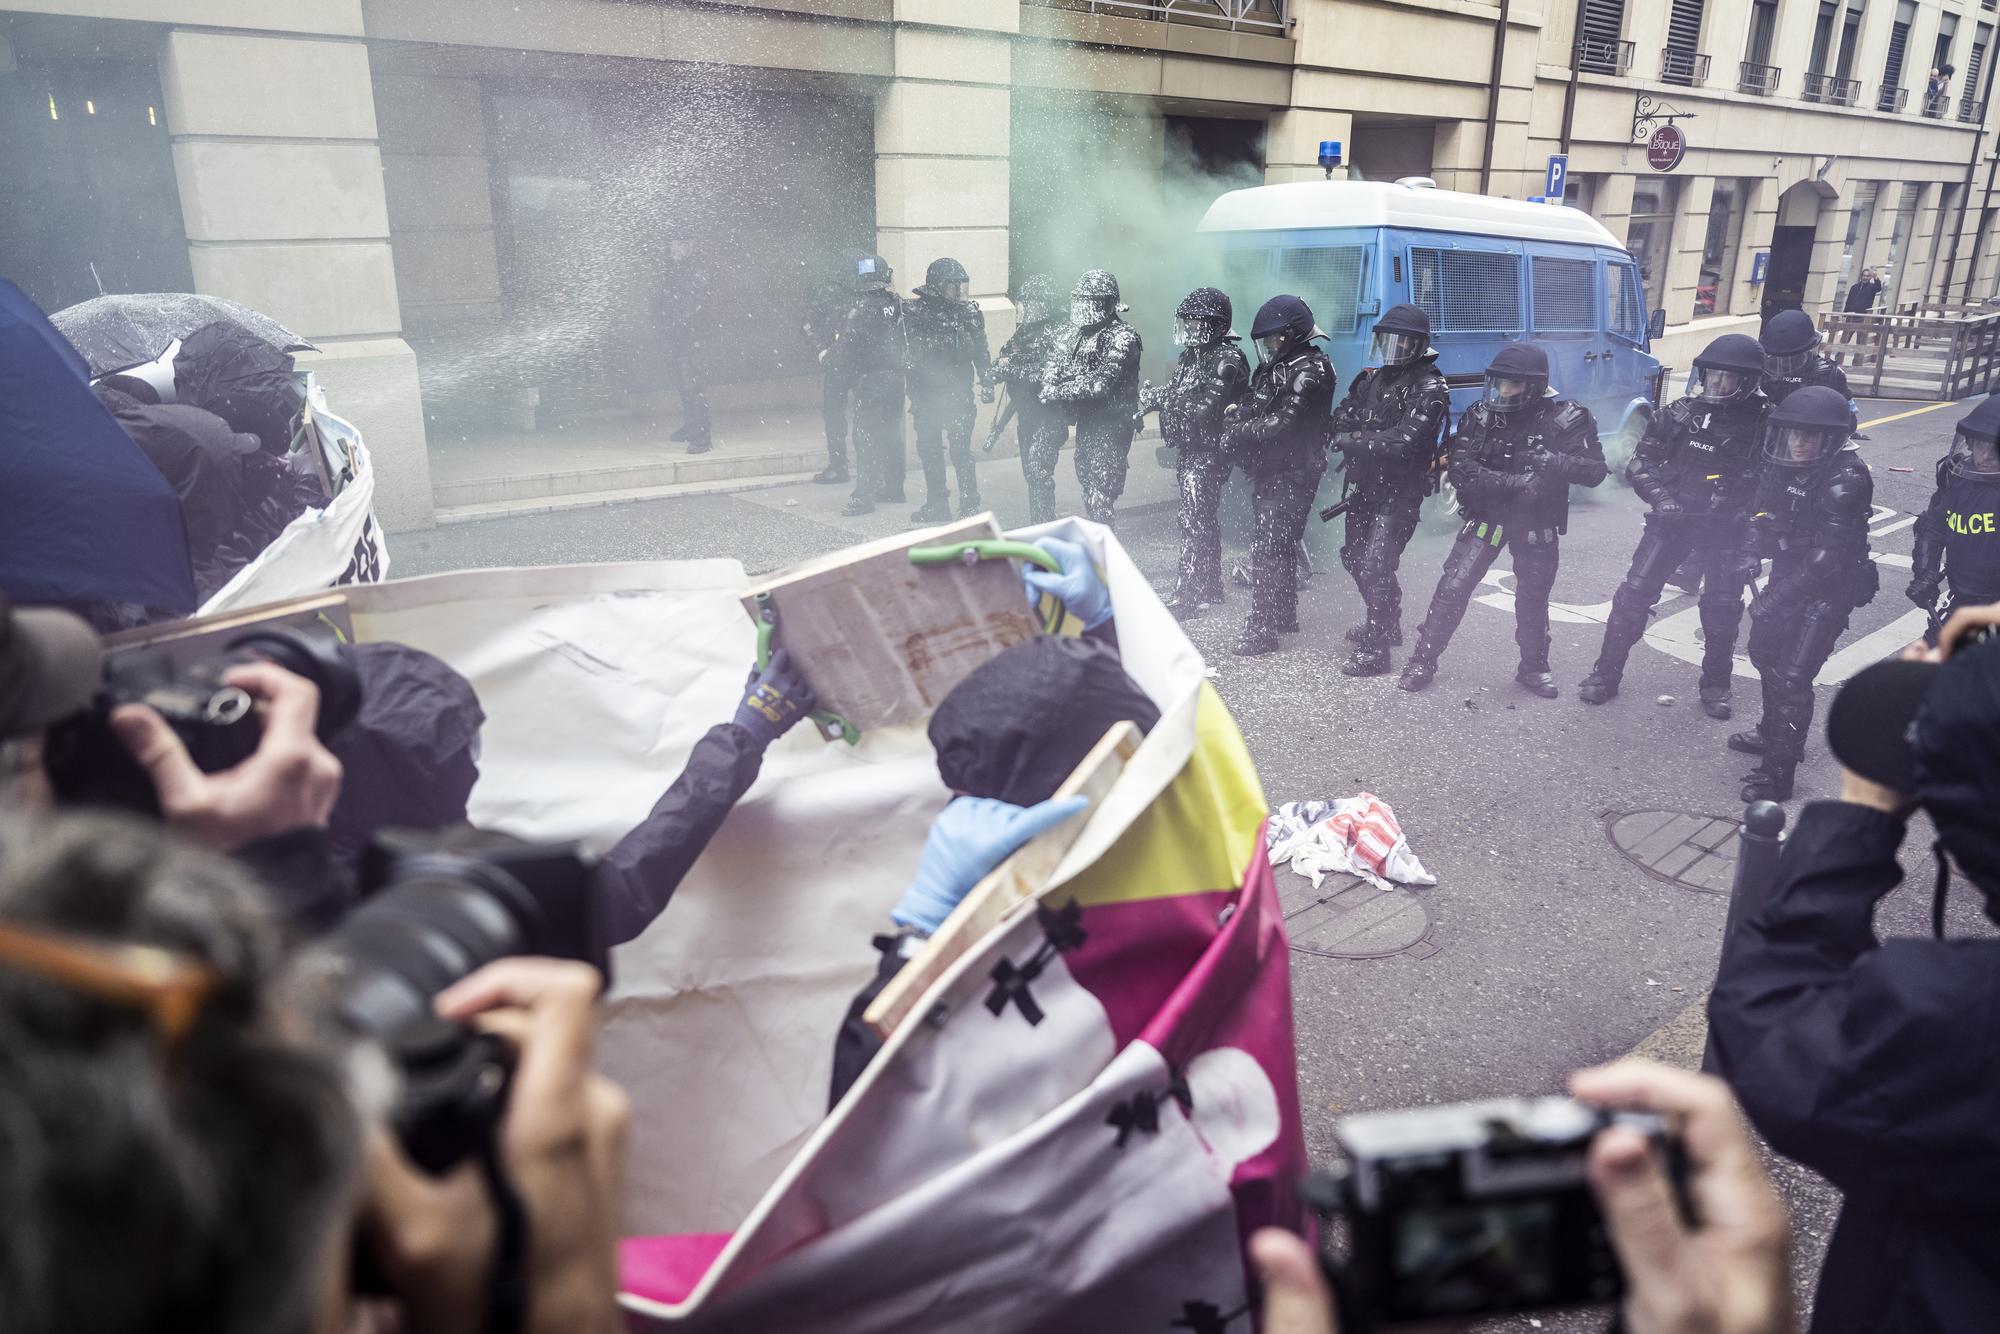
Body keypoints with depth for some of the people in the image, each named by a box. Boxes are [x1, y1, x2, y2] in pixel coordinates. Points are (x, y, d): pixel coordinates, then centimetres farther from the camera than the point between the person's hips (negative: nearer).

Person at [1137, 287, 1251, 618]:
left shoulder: (1228, 360, -16)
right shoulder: (1193, 353, 12)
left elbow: (1202, 408, -23)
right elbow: (1177, 395, 18)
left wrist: (1157, 396, -17)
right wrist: (1152, 399, -3)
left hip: (1208, 452, -9)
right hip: (1189, 450, 9)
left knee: (1194, 522, -8)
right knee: (1204, 520, 16)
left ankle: (1186, 596, -4)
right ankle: (1209, 588, 28)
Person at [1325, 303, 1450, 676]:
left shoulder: (1429, 389, -13)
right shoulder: (1371, 378, 9)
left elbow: (1405, 442, -24)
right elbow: (1340, 419, 4)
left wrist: (1354, 442, -19)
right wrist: (1371, 441, -15)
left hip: (1400, 492, -8)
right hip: (1364, 487, 8)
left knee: (1375, 565, -15)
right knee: (1355, 558, 19)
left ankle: (1375, 650, -7)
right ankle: (1386, 624, 39)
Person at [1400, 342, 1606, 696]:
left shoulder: (1564, 419, -12)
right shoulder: (1480, 416, -9)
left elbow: (1595, 470, -18)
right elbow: (1462, 471, -18)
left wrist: (1553, 461, -36)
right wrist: (1516, 482, -29)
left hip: (1536, 523, 0)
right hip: (1487, 516, 0)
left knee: (1533, 598, 12)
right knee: (1453, 586, -6)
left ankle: (1534, 667, 31)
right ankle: (1423, 660, 4)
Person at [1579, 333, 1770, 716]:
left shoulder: (1765, 423, -8)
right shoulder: (1683, 413, -4)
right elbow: (1642, 460, 1)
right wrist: (1660, 497, -14)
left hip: (1725, 529, -1)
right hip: (1672, 521, 1)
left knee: (1723, 607, 5)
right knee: (1634, 594, -4)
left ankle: (1715, 684, 26)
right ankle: (1606, 674, 6)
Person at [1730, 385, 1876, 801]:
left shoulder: (1845, 480, -26)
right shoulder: (1785, 465, -4)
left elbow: (1828, 555, -28)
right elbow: (1764, 509, 12)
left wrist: (1776, 597, -28)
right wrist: (1754, 544, -9)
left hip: (1828, 591, -8)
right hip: (1789, 576, 8)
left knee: (1793, 678, -9)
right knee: (1766, 652, 23)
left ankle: (1778, 772, -1)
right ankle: (1774, 732, 45)